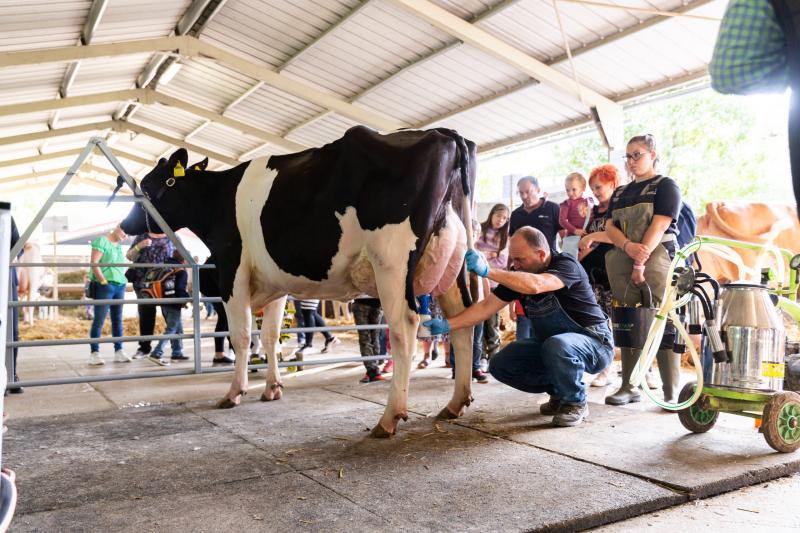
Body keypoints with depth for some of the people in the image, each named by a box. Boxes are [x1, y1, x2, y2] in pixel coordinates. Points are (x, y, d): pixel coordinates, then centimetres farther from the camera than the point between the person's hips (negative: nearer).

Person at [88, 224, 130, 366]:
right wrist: (104, 281, -15)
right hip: (104, 286, -7)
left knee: (117, 320, 7)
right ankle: (94, 353, -3)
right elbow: (94, 264, -11)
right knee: (99, 320, -5)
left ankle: (119, 352, 10)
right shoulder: (102, 241, -3)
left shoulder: (119, 246, 19)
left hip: (120, 286, 7)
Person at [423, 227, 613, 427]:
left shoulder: (566, 265, -22)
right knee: (501, 365, -8)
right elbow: (487, 306, -6)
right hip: (549, 343, 7)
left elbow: (534, 285, -43)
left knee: (557, 345, -39)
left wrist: (487, 271, -43)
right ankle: (558, 391, 12)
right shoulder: (517, 275, -3)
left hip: (594, 342, -7)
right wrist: (447, 324, -15)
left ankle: (576, 403, -10)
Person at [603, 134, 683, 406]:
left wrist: (640, 263, -16)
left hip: (655, 260, -5)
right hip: (622, 264, 5)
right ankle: (629, 387, 11)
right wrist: (629, 246, -14)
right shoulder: (620, 193, 20)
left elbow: (659, 226, -8)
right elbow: (610, 227, 7)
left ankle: (672, 393, -3)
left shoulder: (665, 186, 4)